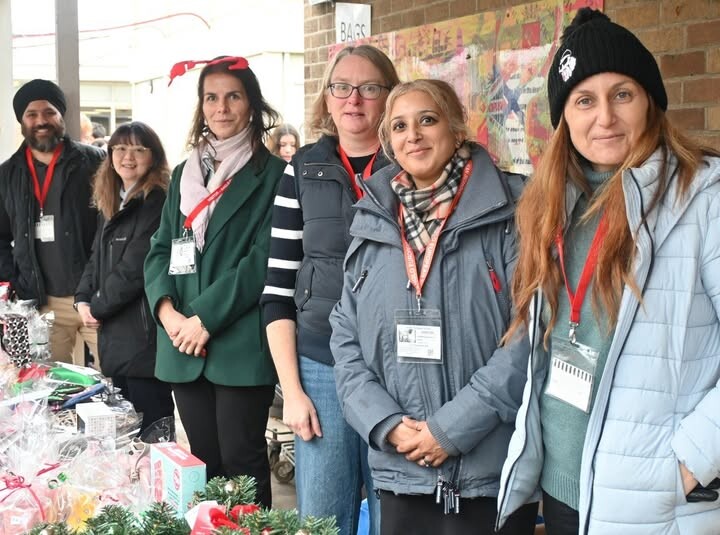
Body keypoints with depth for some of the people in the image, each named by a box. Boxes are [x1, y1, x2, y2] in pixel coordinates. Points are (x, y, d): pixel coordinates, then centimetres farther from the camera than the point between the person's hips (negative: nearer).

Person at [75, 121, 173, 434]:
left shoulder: (157, 203, -12)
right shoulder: (110, 203, 16)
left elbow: (134, 268, -17)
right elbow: (97, 258, 18)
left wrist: (97, 307, -8)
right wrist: (83, 299, 1)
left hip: (145, 334, -9)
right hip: (114, 334, 9)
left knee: (150, 428, -2)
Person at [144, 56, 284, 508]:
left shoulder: (272, 174, -2)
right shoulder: (185, 173, 16)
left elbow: (265, 258, -10)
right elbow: (160, 250, 12)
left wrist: (207, 317, -15)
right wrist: (167, 309, -7)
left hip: (241, 342, -5)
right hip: (184, 346, 5)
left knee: (241, 461, -1)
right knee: (202, 460, 11)